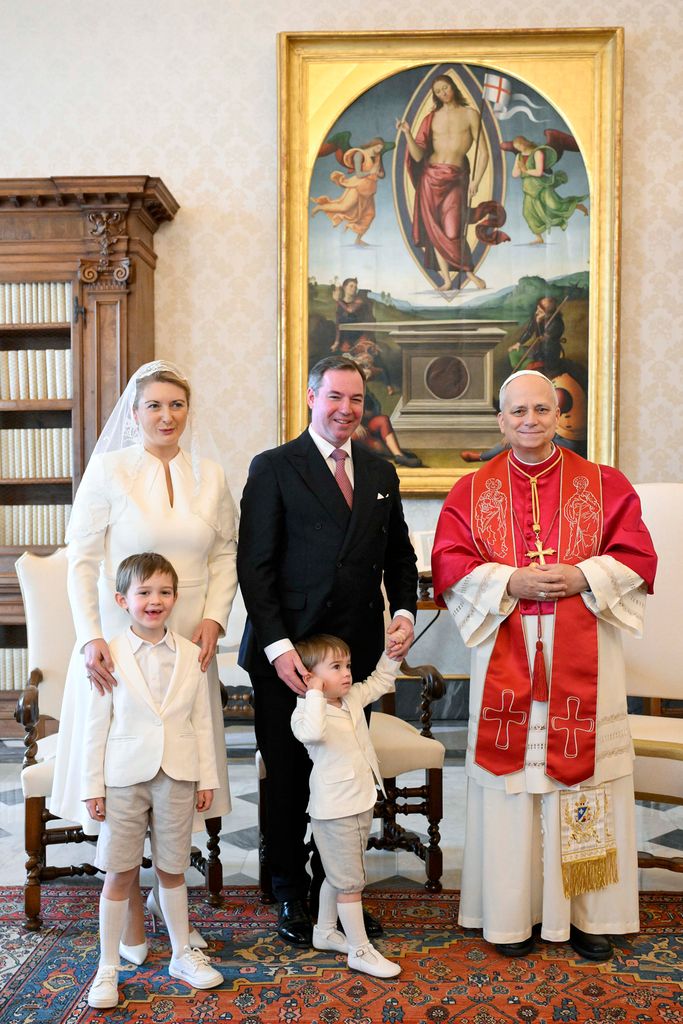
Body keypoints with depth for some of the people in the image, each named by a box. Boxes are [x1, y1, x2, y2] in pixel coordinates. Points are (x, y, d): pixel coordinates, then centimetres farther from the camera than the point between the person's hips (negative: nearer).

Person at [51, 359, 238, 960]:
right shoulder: (108, 470, -4)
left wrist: (213, 618, -7)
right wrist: (90, 638, -17)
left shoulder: (210, 477, 6)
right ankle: (129, 911, 21)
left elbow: (226, 553, 8)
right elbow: (82, 560, -7)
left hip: (187, 648, 3)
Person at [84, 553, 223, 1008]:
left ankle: (183, 954, 31)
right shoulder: (109, 655, -6)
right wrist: (92, 786, -4)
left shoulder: (191, 655, 0)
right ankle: (108, 968, 20)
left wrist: (207, 778, 4)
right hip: (124, 778, -2)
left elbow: (202, 721, 4)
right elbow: (96, 725, -3)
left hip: (177, 777, 2)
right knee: (120, 874, 6)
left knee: (172, 868, 14)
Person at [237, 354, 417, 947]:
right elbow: (254, 564, -7)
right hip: (286, 653, -3)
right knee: (288, 778, 8)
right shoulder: (274, 468, -2)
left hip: (357, 650, 4)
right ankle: (292, 896, 25)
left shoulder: (380, 473, 13)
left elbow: (400, 555, 19)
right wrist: (278, 646, -15)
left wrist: (404, 610, 1)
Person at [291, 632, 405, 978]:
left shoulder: (353, 697, 4)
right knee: (350, 881, 1)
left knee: (337, 875, 23)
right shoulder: (305, 712, -20)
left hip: (361, 803, 9)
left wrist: (390, 654, 7)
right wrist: (315, 694, -35)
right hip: (335, 811, -9)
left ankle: (325, 932, 40)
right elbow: (313, 732, -43)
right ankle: (360, 951, 13)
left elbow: (380, 682, 21)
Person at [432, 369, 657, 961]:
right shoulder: (472, 492, 7)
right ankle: (513, 913, 16)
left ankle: (587, 911, 18)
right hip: (504, 660, 0)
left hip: (582, 662, 0)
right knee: (511, 778, 4)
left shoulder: (604, 485, 7)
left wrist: (582, 576, -15)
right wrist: (510, 583, -15)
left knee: (583, 774, 4)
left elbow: (636, 557, 1)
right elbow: (450, 564, -1)